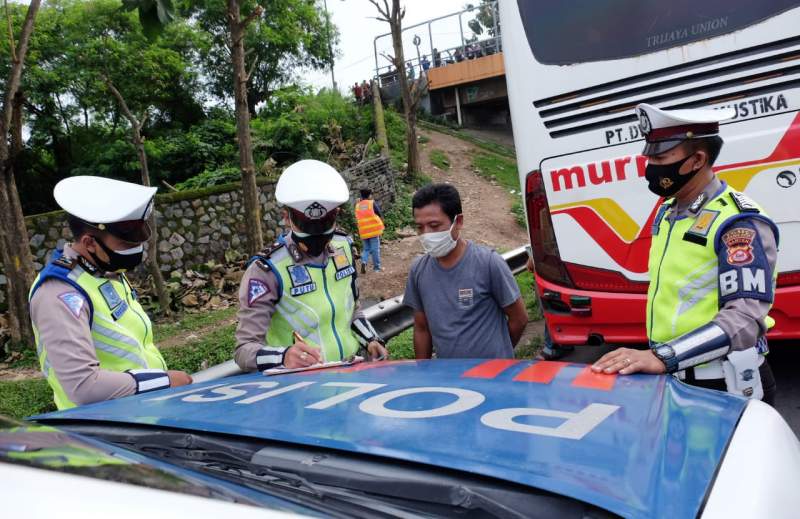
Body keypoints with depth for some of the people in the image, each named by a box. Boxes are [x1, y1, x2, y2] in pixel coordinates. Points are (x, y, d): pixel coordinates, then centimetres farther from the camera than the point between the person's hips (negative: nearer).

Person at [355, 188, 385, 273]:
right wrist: (381, 225, 14)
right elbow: (380, 215, 0)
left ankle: (364, 262, -9)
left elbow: (357, 219, 13)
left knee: (366, 249, 14)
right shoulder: (372, 203, -4)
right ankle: (377, 267, 9)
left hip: (363, 231, 3)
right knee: (375, 249, 4)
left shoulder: (357, 206, 7)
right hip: (374, 230, -3)